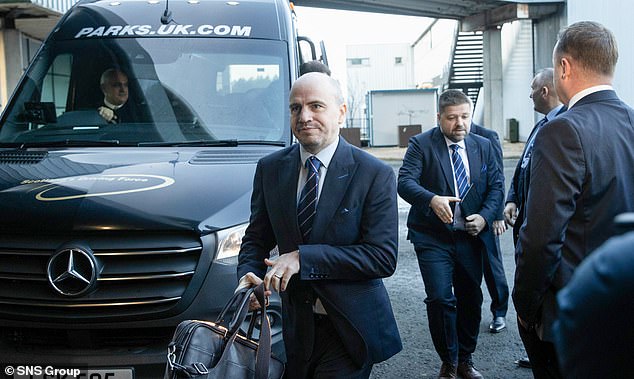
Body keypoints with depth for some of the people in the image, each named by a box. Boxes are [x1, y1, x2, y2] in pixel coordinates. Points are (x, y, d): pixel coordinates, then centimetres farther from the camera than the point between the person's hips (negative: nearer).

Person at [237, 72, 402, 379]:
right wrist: (248, 274, -14)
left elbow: (384, 257, -18)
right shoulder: (270, 169, 2)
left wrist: (303, 257, -23)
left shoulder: (375, 174, -12)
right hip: (294, 327, 4)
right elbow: (257, 237, 8)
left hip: (351, 330, -3)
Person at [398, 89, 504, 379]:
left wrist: (485, 216, -9)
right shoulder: (421, 144, -5)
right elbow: (405, 181, -17)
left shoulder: (483, 146, 8)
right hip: (433, 238, -4)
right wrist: (432, 199, -36)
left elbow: (496, 185, 9)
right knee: (440, 299, -10)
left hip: (471, 236, 4)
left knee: (471, 300, 11)